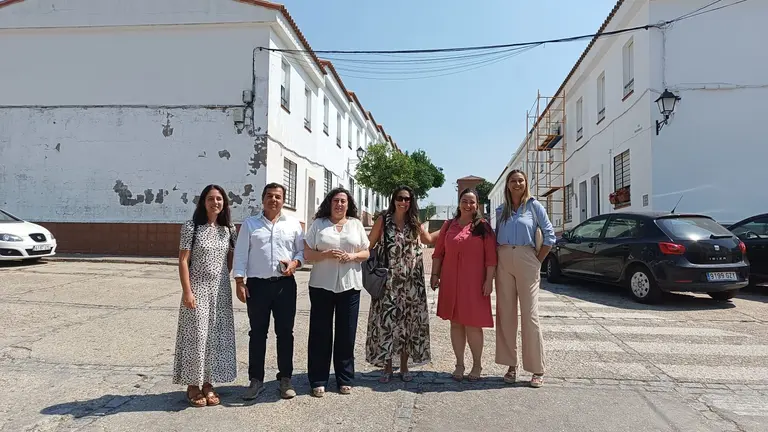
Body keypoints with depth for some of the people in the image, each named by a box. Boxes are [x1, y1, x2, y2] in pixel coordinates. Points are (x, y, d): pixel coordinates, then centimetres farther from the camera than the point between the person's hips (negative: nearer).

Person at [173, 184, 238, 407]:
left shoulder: (229, 229, 6)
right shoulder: (191, 226, -6)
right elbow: (183, 261, -9)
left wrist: (222, 282, 7)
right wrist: (187, 291, -14)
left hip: (221, 291, 4)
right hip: (198, 289, -4)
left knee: (217, 337, 9)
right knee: (196, 336, 1)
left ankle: (208, 383, 22)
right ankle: (193, 385, 16)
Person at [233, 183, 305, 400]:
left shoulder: (293, 224, 8)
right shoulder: (249, 224, 6)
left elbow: (302, 250, 10)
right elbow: (241, 255, 2)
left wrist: (295, 263, -11)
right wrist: (240, 282, -4)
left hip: (285, 284, 1)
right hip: (257, 284, 0)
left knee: (285, 332, 6)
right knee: (257, 333, 7)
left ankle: (285, 378, 19)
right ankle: (256, 380, 19)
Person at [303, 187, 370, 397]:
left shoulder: (356, 224, 9)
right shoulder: (318, 224, 4)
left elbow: (366, 253, 11)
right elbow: (307, 254, 1)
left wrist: (353, 256, -10)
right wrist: (326, 254, -17)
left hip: (350, 285, 2)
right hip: (321, 285, -1)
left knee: (347, 333, 7)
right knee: (320, 332, 4)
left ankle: (345, 379, 22)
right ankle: (318, 380, 16)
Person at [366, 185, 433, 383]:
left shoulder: (414, 222, 10)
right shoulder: (384, 219, 0)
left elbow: (429, 240, 26)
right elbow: (368, 245, -1)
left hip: (411, 280, 3)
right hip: (388, 279, -3)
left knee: (408, 321, 6)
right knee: (387, 320, -3)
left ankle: (404, 367, 18)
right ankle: (387, 367, 11)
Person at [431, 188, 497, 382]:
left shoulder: (483, 227, 1)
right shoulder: (449, 225, 10)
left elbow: (491, 257, -3)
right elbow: (438, 253, 11)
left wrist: (489, 280, -9)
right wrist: (435, 274, 6)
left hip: (473, 283, -3)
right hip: (450, 282, 3)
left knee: (473, 324, 1)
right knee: (456, 323, 9)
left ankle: (477, 364, 18)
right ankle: (459, 364, 20)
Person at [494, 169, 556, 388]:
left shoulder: (534, 206, 3)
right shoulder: (500, 211, 13)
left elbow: (549, 235, 1)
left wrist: (538, 261, -2)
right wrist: (495, 263, 5)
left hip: (526, 261, -3)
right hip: (503, 261, 3)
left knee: (530, 315, -3)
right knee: (505, 314, 4)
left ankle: (537, 370, 6)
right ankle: (511, 365, 14)